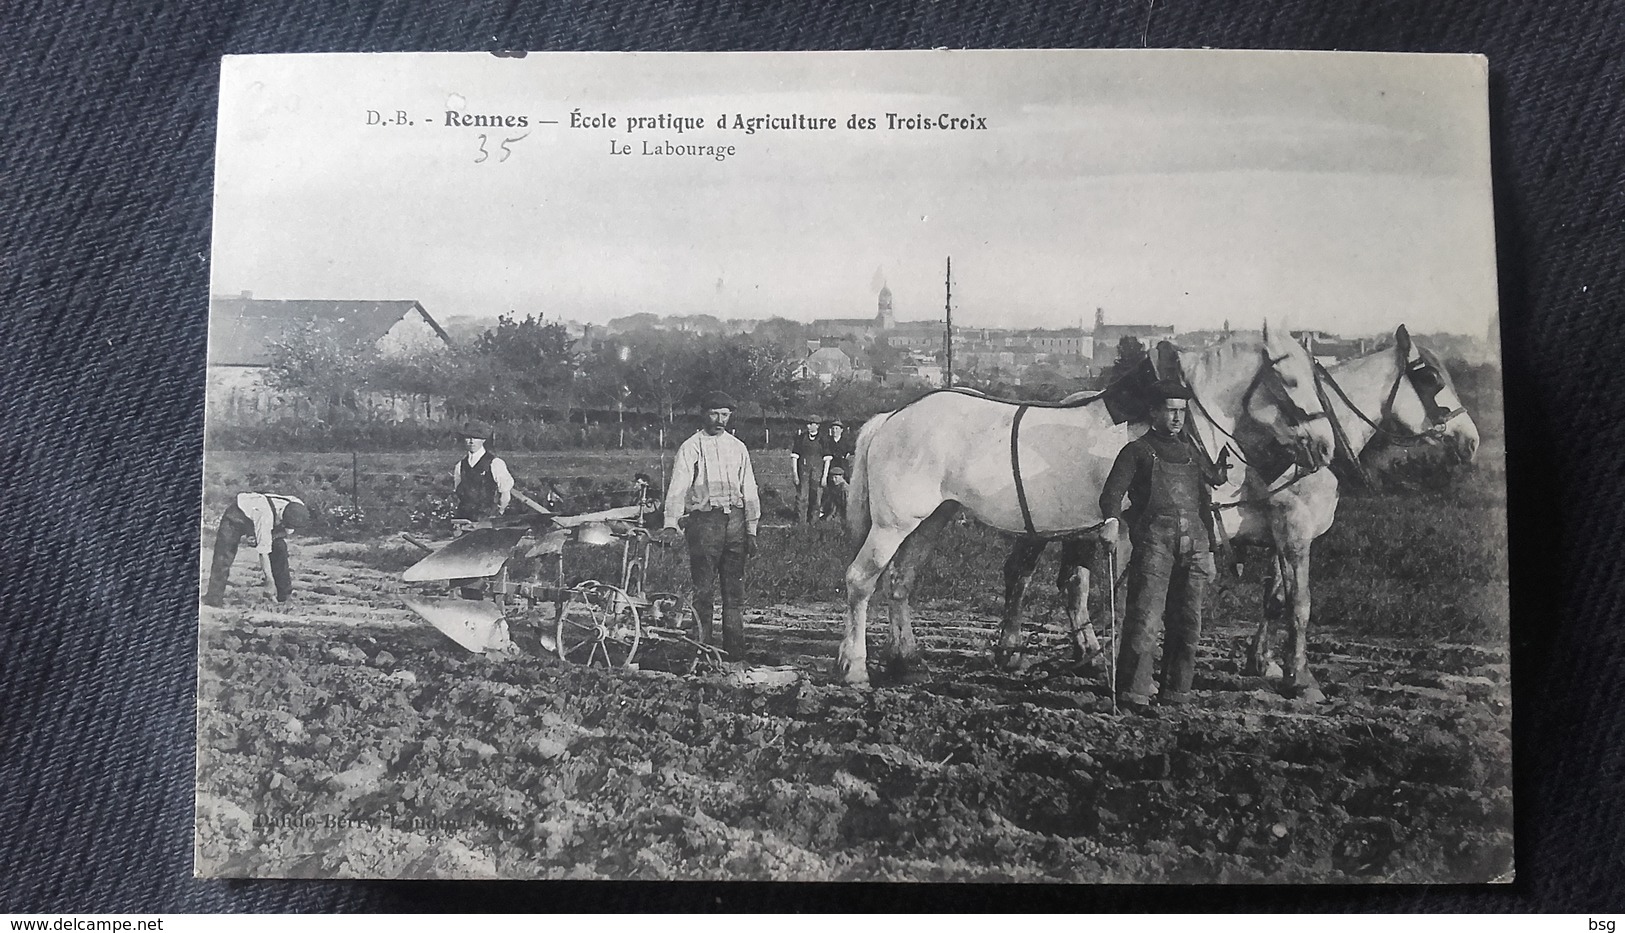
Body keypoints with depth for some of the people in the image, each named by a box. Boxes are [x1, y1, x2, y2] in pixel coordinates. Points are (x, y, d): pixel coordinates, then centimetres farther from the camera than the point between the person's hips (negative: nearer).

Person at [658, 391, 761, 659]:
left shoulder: (737, 447, 14)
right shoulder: (691, 447, 1)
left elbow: (749, 489, 15)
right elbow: (678, 485, -9)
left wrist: (751, 530, 10)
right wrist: (671, 523, -22)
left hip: (735, 519, 4)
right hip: (704, 519, -4)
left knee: (735, 586, 6)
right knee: (704, 587, -4)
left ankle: (735, 646, 12)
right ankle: (703, 645, 3)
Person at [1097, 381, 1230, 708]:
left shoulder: (1192, 451, 23)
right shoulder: (1137, 451, 7)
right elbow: (1113, 490, -7)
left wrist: (1209, 550, 22)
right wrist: (1111, 521, -28)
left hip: (1195, 546, 6)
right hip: (1154, 543, -5)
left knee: (1188, 624, 7)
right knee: (1145, 620, -12)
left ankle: (1175, 692, 16)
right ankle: (1132, 692, -9)